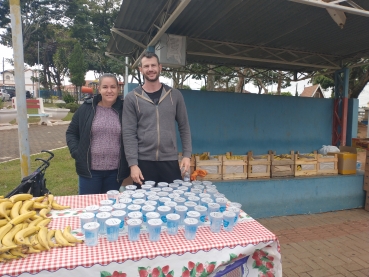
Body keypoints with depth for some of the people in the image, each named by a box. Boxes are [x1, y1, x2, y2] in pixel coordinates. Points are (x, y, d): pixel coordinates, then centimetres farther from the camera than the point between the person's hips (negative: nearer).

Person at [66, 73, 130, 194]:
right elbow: (71, 132, 7)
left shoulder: (124, 110, -2)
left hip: (115, 171, 0)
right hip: (89, 170, 0)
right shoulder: (86, 108, -1)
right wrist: (76, 152, -5)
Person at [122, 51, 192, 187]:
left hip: (170, 160, 1)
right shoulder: (132, 98, 1)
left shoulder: (175, 95, 6)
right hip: (143, 161, -1)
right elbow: (129, 134, -3)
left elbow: (184, 127, 7)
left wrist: (187, 155, 0)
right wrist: (133, 164, -9)